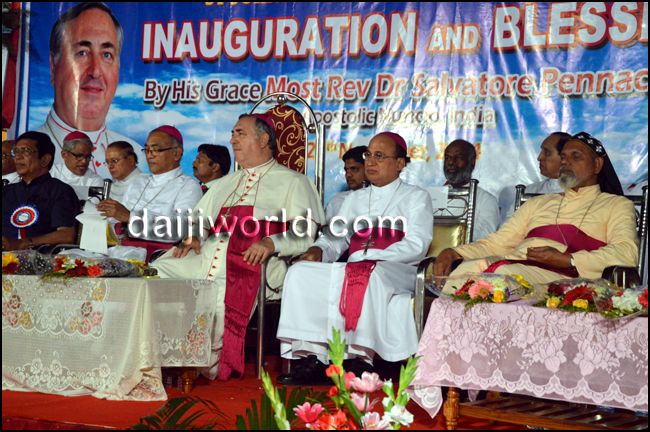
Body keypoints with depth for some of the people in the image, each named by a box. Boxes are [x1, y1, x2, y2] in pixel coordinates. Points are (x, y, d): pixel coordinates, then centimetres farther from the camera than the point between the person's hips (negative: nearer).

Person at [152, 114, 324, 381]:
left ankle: (207, 366, -19)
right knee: (158, 269, -21)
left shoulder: (292, 182, 14)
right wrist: (192, 238, 8)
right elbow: (200, 219, 32)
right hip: (208, 255, 6)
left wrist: (271, 242, -17)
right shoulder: (227, 183, 34)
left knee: (222, 296, -36)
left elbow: (306, 231, 1)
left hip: (252, 261, -6)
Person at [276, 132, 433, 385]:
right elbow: (335, 237, 20)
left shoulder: (416, 197, 12)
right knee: (301, 272, -20)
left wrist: (367, 256, -15)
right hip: (355, 268, 5)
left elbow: (416, 246, -4)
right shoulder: (355, 199, 29)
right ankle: (311, 358, -28)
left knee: (368, 276, -39)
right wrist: (318, 250, -6)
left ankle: (361, 360, -40)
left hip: (396, 273, -5)